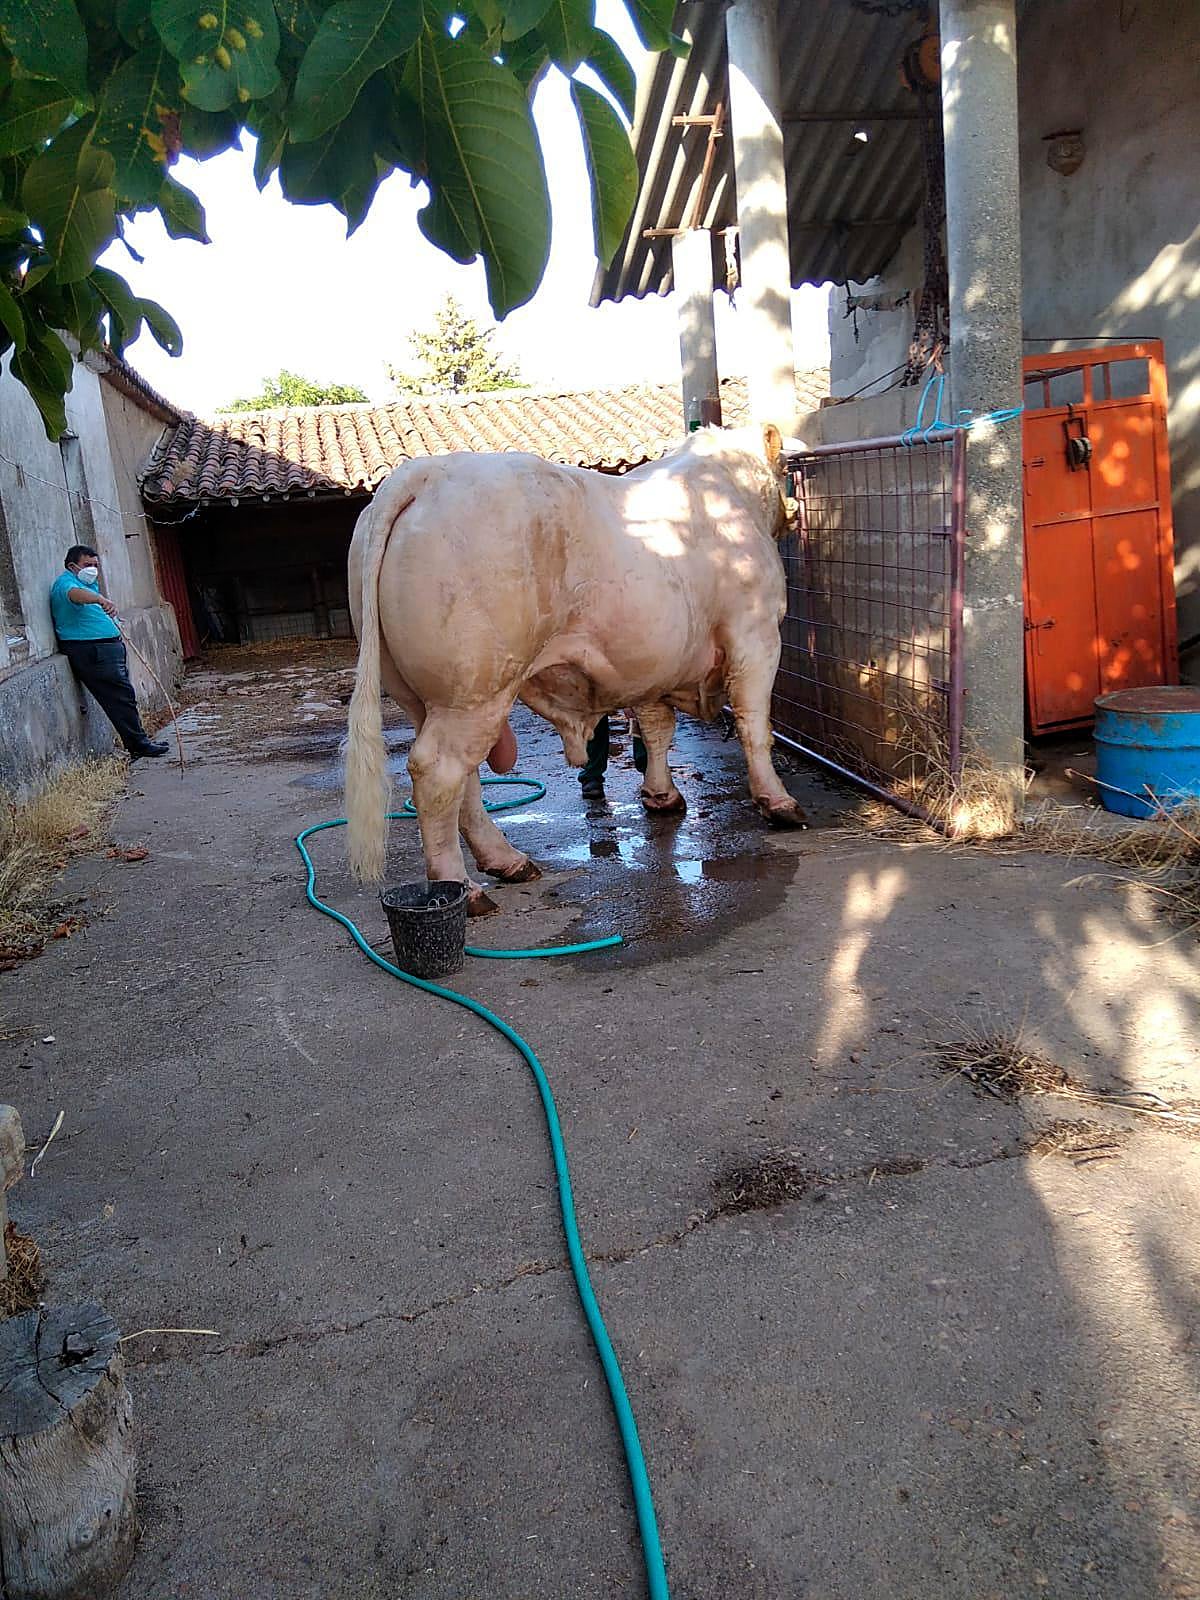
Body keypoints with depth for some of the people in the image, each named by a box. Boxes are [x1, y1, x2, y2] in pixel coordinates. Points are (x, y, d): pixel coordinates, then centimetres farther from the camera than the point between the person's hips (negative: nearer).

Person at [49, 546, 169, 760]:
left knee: (123, 696, 14)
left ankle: (139, 740, 21)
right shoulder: (65, 582, -12)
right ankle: (138, 745, -8)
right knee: (121, 696, -11)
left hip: (109, 649, 11)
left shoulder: (90, 583, 20)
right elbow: (74, 594, -39)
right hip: (91, 651, -11)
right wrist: (101, 599, -54)